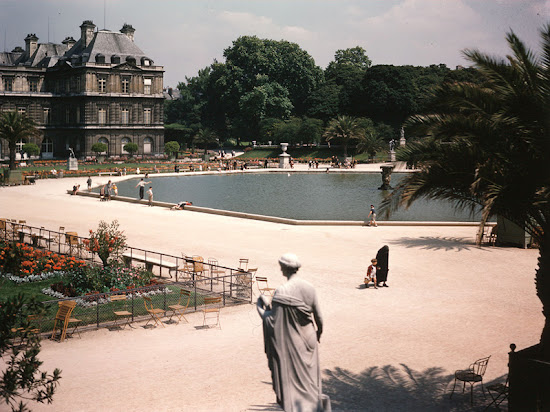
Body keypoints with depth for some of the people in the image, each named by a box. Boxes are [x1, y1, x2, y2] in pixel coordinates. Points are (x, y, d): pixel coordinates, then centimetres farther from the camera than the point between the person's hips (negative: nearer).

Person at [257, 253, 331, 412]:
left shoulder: (282, 292, -20)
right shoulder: (309, 287, -4)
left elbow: (272, 320, -18)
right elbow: (318, 316, 4)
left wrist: (261, 306, -1)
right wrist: (318, 332, 23)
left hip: (290, 342, -5)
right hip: (308, 338, 5)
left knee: (292, 375, 7)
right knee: (308, 375, 21)